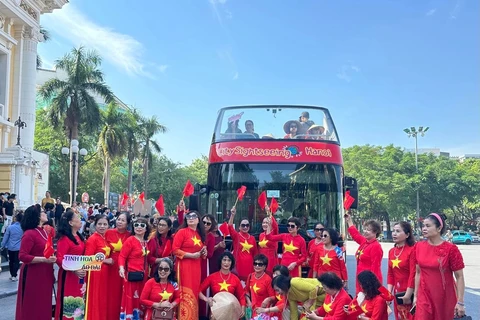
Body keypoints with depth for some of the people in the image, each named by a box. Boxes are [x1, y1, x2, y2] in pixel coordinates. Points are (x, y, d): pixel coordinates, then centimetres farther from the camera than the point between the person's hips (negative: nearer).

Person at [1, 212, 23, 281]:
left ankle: (12, 275, 22)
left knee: (11, 261, 15)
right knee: (16, 262, 5)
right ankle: (14, 276, 1)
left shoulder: (10, 227, -10)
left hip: (10, 247, 1)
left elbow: (5, 238, -3)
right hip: (19, 247, -1)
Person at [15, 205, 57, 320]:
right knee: (33, 305, 3)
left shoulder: (43, 232, 10)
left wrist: (51, 257, 9)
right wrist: (44, 259, -25)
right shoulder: (29, 234, -16)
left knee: (44, 303, 15)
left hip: (45, 273, 8)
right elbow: (22, 256, -22)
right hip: (33, 274, -8)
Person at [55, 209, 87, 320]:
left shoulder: (79, 237, 10)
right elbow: (60, 259, -22)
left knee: (78, 302, 15)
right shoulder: (64, 238, -15)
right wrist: (74, 270, -30)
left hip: (80, 275, 8)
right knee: (68, 303, 0)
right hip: (68, 275, -8)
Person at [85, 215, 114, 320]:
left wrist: (108, 260, 4)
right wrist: (105, 260, -16)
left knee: (103, 299, 13)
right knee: (95, 300, -1)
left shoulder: (105, 238, 11)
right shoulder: (92, 239, -13)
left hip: (104, 273, 8)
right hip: (95, 273, -8)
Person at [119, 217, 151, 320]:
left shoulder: (146, 242, 11)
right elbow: (122, 256, -13)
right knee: (130, 300, -2)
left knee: (140, 301, 13)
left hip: (143, 276, 7)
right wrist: (121, 268, -28)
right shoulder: (130, 240, -8)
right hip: (132, 275, -6)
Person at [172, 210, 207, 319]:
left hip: (196, 267, 6)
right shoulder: (182, 232, -4)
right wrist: (191, 255, -14)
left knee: (194, 292, 8)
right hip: (184, 266, -6)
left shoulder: (200, 234, 16)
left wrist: (203, 252, 6)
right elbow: (175, 250, -11)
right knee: (186, 294, -7)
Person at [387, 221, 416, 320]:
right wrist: (389, 292, 2)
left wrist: (408, 295, -17)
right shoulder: (391, 251, 7)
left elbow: (413, 274, -17)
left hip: (409, 294, -7)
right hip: (397, 293, 7)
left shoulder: (412, 249, -15)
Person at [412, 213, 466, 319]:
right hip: (424, 297, 3)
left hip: (445, 299, -3)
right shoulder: (419, 247, 0)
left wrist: (460, 302, -10)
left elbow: (459, 277, -9)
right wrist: (415, 296, 9)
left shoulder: (451, 249, -12)